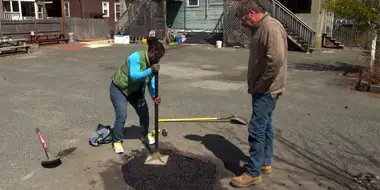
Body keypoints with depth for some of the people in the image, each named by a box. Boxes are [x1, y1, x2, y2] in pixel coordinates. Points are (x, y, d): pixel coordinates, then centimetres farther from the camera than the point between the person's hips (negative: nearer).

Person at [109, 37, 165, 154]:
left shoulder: (153, 63, -10)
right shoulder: (136, 57, -32)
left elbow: (151, 82, -10)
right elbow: (134, 76, -44)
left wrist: (154, 96, -26)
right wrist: (150, 71, -54)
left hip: (135, 90, 7)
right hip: (119, 88, -7)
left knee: (144, 112, 7)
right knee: (121, 115, -16)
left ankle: (145, 135, 31)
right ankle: (117, 142, 3)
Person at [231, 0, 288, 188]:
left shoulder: (271, 27, -18)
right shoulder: (260, 28, 15)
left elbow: (276, 60, -28)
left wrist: (260, 85, -19)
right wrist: (254, 85, 13)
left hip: (266, 90, -10)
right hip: (262, 88, 10)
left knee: (256, 129, -6)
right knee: (265, 126, 17)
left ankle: (253, 173, 3)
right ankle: (266, 163, 31)